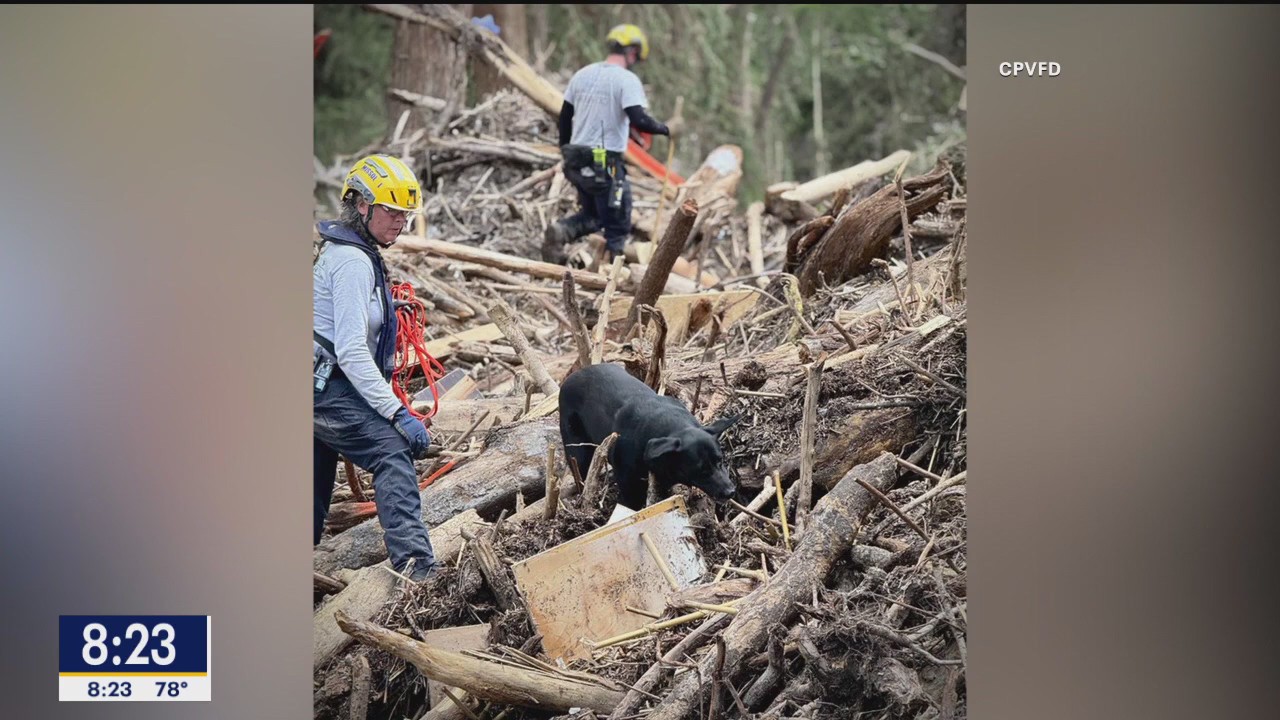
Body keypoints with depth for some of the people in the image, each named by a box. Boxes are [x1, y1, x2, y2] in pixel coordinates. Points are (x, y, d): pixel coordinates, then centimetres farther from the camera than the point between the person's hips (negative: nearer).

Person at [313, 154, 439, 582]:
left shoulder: (342, 252, 17)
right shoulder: (352, 261, -14)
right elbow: (351, 352, -21)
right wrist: (398, 413, -23)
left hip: (323, 390, 11)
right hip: (329, 390, -11)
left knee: (317, 484, 16)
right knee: (393, 451, -23)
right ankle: (414, 560, -37)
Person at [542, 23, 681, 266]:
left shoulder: (583, 74, 10)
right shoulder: (627, 80, -10)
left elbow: (564, 117, 15)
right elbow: (638, 120, -21)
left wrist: (566, 153, 24)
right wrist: (663, 128, -3)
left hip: (577, 159, 7)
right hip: (606, 163, -7)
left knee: (592, 215, 21)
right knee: (617, 226, 3)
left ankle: (560, 231, -6)